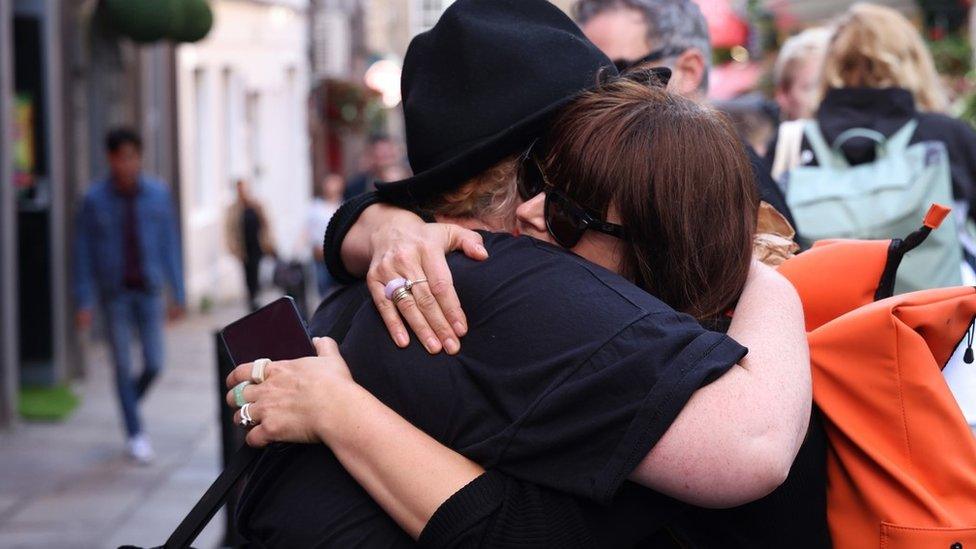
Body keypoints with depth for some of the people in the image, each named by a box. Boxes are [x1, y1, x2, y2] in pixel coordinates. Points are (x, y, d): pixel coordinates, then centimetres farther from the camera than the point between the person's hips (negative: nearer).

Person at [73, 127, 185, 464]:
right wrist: (84, 303, -8)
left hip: (149, 290, 2)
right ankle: (135, 434, 12)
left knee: (154, 364, 0)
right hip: (114, 293, -2)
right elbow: (83, 253, -4)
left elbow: (170, 244, 3)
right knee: (123, 366, 0)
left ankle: (131, 403, 31)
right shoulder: (94, 200, -8)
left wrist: (178, 294, 2)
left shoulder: (158, 194, -3)